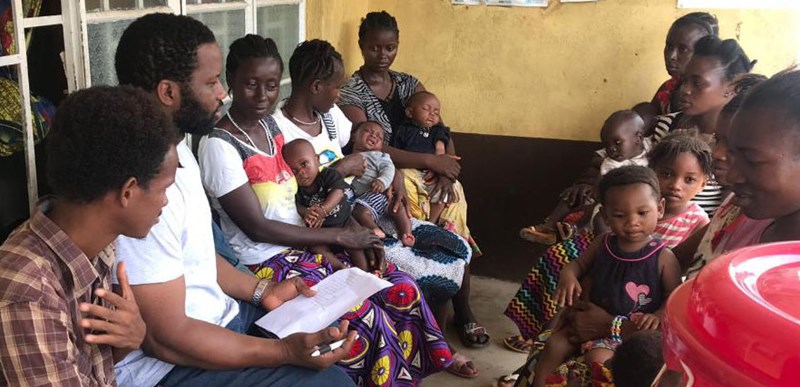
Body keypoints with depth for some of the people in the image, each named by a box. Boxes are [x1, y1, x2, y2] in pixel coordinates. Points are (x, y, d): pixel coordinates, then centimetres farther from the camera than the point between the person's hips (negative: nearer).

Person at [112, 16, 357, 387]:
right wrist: (286, 352, -24)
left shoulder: (174, 148, 3)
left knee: (345, 330, 15)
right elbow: (167, 339, -26)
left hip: (216, 314, 10)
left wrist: (261, 290, 5)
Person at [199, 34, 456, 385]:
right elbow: (257, 228, -17)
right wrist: (339, 236, -15)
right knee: (366, 318, -20)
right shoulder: (219, 146, -15)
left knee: (403, 288, -3)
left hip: (309, 244, 7)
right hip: (269, 263, -7)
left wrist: (353, 232, -7)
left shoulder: (274, 124, 7)